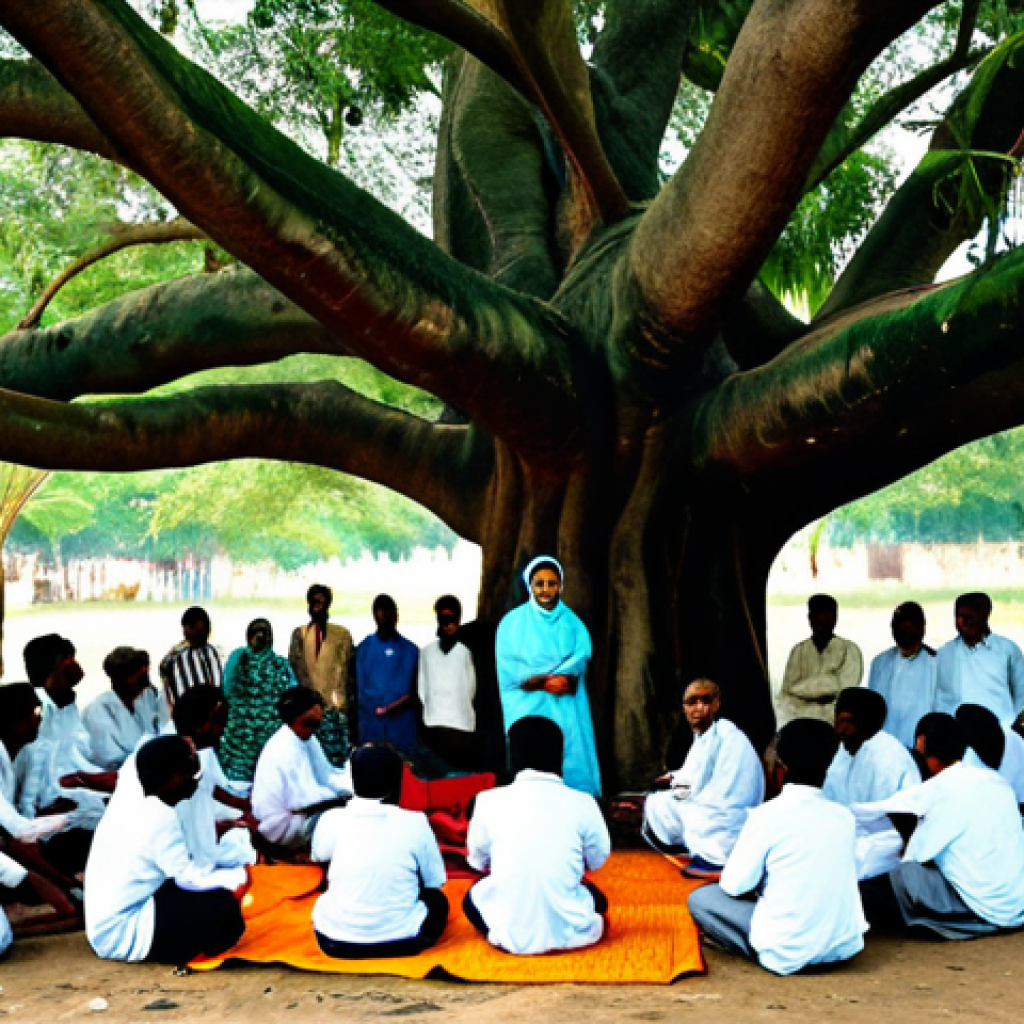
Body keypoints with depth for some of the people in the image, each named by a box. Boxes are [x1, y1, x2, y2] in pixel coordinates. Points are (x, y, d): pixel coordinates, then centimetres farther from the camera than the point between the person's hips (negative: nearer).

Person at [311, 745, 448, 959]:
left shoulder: (332, 820, -8)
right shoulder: (415, 822, -11)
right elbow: (435, 881, 1)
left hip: (336, 944, 2)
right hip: (402, 942, -2)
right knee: (437, 900, 27)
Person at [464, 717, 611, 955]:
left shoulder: (489, 801, -7)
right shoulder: (583, 803, -8)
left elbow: (478, 861, 8)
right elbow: (598, 860, 8)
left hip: (513, 937, -1)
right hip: (571, 933, 1)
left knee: (473, 896, 30)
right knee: (595, 895, 34)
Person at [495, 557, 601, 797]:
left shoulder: (572, 622, 13)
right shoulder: (513, 622, 7)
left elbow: (580, 658, -2)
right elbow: (509, 668, -3)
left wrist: (538, 678, -16)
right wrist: (552, 681, -11)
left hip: (566, 711, 2)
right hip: (528, 709, -2)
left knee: (571, 766, -6)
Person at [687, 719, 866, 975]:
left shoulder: (768, 815, -12)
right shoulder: (844, 817, 3)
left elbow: (734, 885, -7)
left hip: (788, 956, -6)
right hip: (845, 947, 6)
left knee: (700, 898, 8)